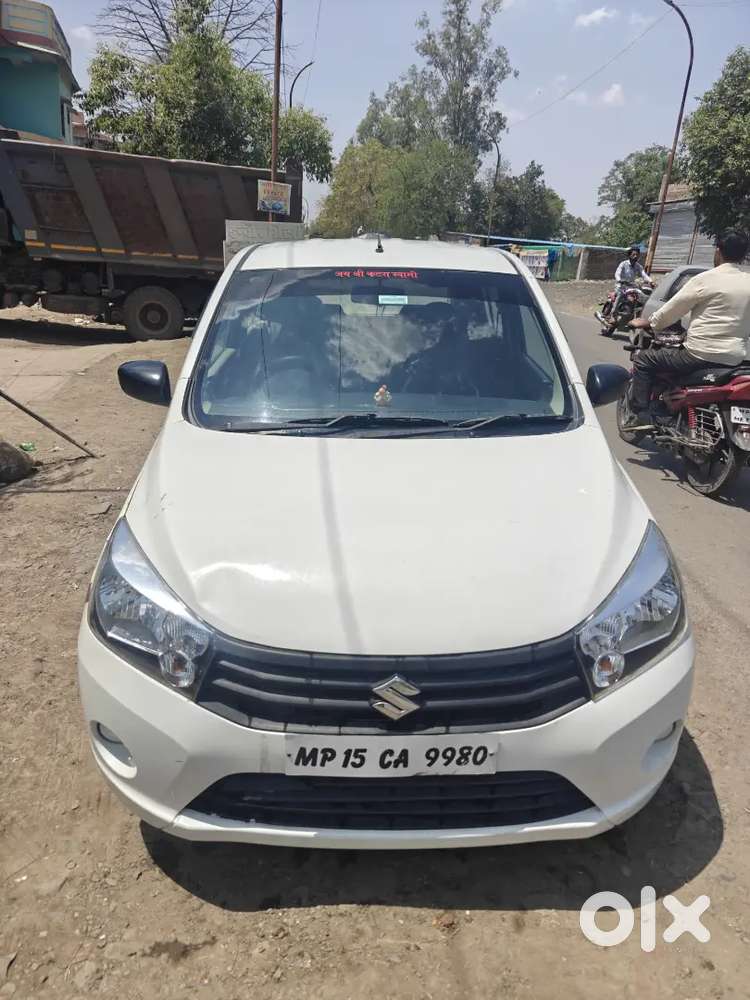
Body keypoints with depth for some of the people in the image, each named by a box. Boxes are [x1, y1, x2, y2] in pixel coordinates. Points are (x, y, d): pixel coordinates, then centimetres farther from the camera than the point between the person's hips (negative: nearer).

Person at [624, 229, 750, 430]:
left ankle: (642, 415, -6)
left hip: (701, 355, -7)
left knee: (644, 360, 4)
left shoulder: (706, 279, -10)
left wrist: (648, 323, 15)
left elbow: (672, 309, -3)